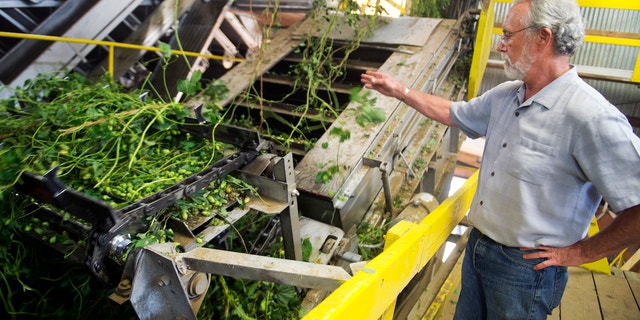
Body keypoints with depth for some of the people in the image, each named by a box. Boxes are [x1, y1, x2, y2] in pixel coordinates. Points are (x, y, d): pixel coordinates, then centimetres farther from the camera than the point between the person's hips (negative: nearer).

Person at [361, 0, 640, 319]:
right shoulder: (504, 95, 0)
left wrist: (580, 252, -14)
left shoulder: (591, 117, -25)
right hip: (478, 246, 7)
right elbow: (453, 113, 15)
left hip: (526, 267, -7)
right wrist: (400, 91, 14)